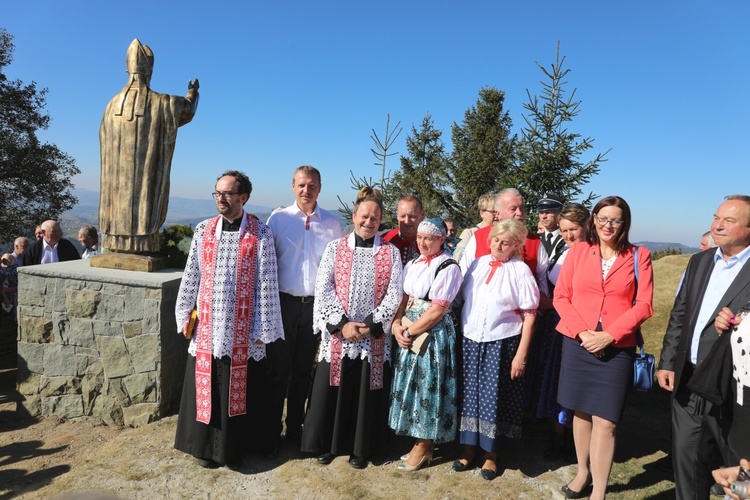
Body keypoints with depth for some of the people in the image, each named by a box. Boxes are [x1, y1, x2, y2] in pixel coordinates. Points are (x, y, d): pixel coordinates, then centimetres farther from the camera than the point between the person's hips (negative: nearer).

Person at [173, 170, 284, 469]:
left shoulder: (260, 234, -5)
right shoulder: (203, 230, 5)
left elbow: (266, 284, -6)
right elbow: (191, 276, 9)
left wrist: (263, 327, -8)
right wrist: (184, 315, 9)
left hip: (242, 329, -3)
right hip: (207, 325, 3)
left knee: (238, 390, 7)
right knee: (206, 387, 11)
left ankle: (234, 447, 25)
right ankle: (207, 446, 28)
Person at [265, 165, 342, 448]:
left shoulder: (331, 223, 4)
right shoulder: (278, 219, 0)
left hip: (316, 305, 2)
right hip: (284, 302, -1)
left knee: (303, 369, 14)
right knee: (278, 367, 7)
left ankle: (295, 428, 29)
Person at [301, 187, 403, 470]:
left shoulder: (391, 253, 2)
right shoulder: (335, 248, 2)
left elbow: (394, 295, -2)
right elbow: (323, 289, -4)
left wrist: (370, 325, -11)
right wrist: (342, 323, -13)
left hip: (374, 337, 0)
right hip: (337, 334, 0)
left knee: (367, 393, 8)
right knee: (331, 391, 7)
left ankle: (360, 449, 27)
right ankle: (328, 445, 28)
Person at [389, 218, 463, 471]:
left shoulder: (448, 267, -12)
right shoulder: (413, 264, 11)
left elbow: (437, 310, -16)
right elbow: (404, 298, 9)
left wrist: (410, 331, -13)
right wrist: (397, 325, -6)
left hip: (434, 334, -7)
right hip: (409, 333, 7)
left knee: (428, 386, 3)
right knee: (410, 385, 13)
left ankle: (423, 448, 20)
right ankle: (420, 442, 29)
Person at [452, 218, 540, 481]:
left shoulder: (520, 270, -6)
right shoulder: (477, 264, 6)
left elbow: (529, 316, -6)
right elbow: (459, 299, 9)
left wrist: (521, 355, -10)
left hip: (502, 343, -3)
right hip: (470, 340, 4)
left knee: (495, 397, 6)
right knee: (470, 394, 11)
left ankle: (490, 453, 24)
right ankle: (469, 447, 28)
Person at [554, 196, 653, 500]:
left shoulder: (639, 256, 2)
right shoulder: (578, 251, 4)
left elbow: (643, 305, -3)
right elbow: (561, 296, 2)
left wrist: (608, 336, -13)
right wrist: (581, 331, -11)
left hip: (617, 348, -2)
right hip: (578, 344, 2)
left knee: (605, 421, -2)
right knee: (581, 412, 14)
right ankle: (583, 471, 33)